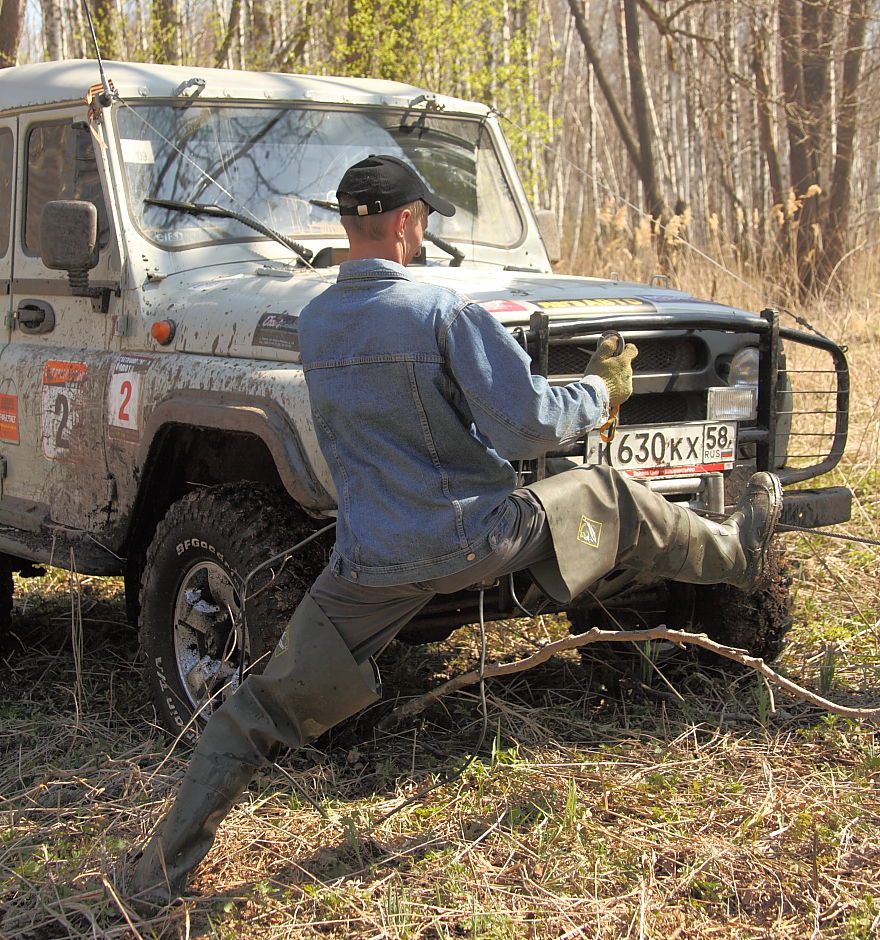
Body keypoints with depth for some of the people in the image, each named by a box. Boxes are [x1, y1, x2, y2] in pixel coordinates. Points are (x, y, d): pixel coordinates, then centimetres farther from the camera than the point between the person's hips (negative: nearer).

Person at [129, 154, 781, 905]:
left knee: (272, 702, 12)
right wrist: (600, 393, 4)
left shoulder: (314, 323, 5)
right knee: (611, 496, 20)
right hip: (473, 538, -4)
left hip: (373, 562, 4)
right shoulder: (439, 310, -15)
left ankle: (168, 865, 8)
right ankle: (738, 553, 43)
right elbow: (527, 426, -15)